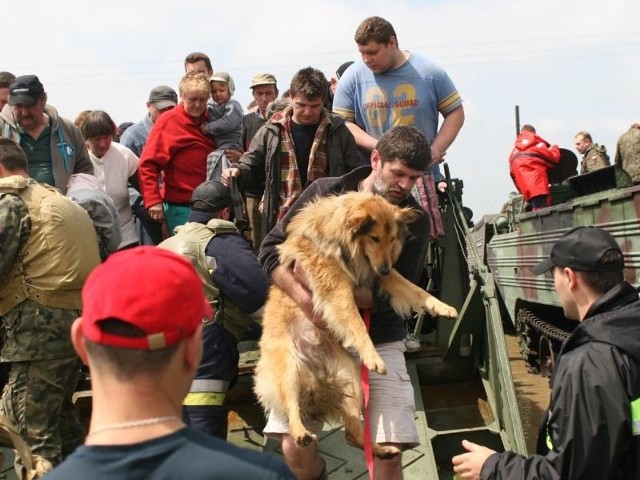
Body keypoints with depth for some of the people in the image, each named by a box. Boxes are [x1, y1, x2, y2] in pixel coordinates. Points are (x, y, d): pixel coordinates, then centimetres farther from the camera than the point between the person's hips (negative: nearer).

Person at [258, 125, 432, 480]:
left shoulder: (415, 221, -1)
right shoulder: (326, 192, -1)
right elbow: (271, 249, -3)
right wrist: (306, 300, -19)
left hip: (380, 342, 0)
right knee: (295, 447, -7)